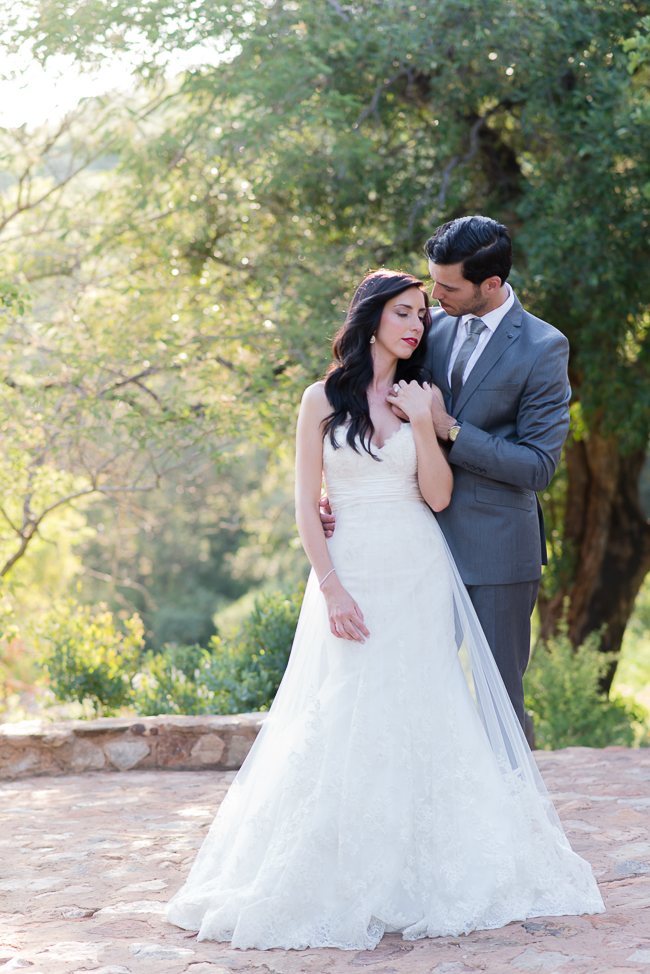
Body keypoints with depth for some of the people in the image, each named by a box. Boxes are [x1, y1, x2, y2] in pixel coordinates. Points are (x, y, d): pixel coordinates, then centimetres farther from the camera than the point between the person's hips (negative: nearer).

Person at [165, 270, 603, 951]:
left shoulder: (421, 398, 8)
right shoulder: (324, 400, 2)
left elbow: (438, 496, 0)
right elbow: (307, 505, -2)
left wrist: (423, 424, -10)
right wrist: (332, 589, -11)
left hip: (420, 575, 2)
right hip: (350, 572, -2)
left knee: (421, 719, 1)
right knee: (346, 722, -5)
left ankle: (419, 876, 10)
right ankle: (343, 880, 3)